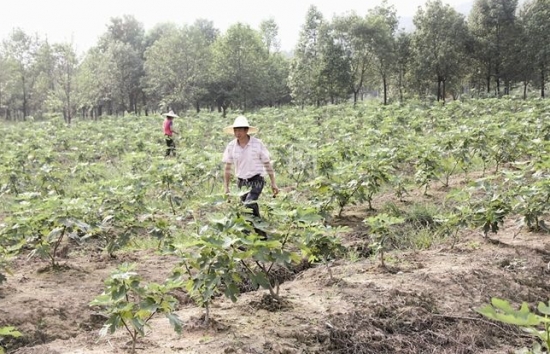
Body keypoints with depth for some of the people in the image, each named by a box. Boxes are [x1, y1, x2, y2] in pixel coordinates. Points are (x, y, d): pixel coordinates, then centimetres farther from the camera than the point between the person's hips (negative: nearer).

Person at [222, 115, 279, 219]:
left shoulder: (257, 144, -10)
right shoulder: (231, 146, -2)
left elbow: (267, 164, -3)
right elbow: (227, 168, 6)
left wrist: (273, 183, -4)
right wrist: (226, 187, 4)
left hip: (256, 180, -4)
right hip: (241, 182, 4)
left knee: (249, 204, -23)